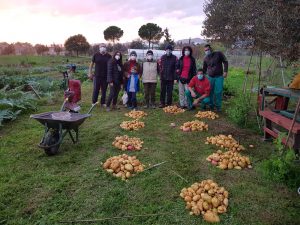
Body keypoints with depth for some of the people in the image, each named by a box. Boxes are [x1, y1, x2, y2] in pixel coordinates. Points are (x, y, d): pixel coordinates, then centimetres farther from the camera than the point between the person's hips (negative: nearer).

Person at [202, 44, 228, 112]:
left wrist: (225, 71, -10)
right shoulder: (206, 58, 6)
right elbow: (204, 68, 16)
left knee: (218, 92, -3)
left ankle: (218, 107, 10)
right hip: (210, 77, 3)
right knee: (210, 92, 4)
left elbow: (225, 62, 0)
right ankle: (211, 106, 19)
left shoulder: (218, 54, -3)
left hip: (219, 77, -3)